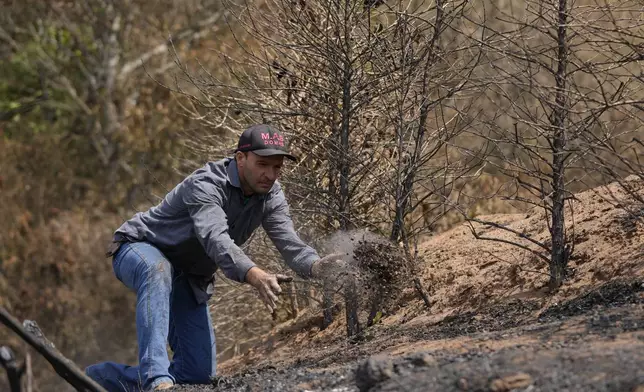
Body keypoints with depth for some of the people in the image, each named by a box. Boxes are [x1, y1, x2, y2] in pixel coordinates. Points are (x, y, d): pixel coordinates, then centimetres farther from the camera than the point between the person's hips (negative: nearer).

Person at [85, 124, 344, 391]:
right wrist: (254, 276, -66)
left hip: (189, 278, 7)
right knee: (158, 270, -45)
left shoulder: (270, 195, -9)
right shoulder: (206, 185, -31)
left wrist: (314, 266, -46)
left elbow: (289, 242, -22)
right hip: (140, 251, -7)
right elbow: (216, 239, -48)